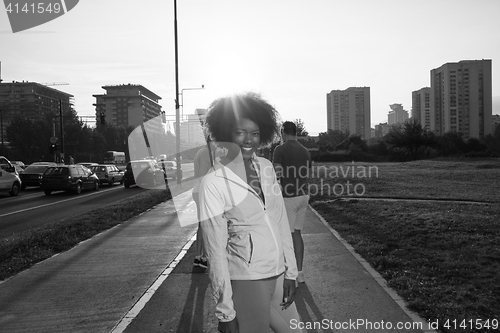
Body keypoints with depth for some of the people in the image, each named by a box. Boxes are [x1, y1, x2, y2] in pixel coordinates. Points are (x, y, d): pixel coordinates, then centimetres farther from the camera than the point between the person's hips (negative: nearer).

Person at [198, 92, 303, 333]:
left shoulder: (266, 168, 2)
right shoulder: (213, 183, -14)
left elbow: (281, 224, 6)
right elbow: (216, 251, -13)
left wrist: (290, 272, 4)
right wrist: (225, 311, -10)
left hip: (278, 276, 6)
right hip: (246, 283, -5)